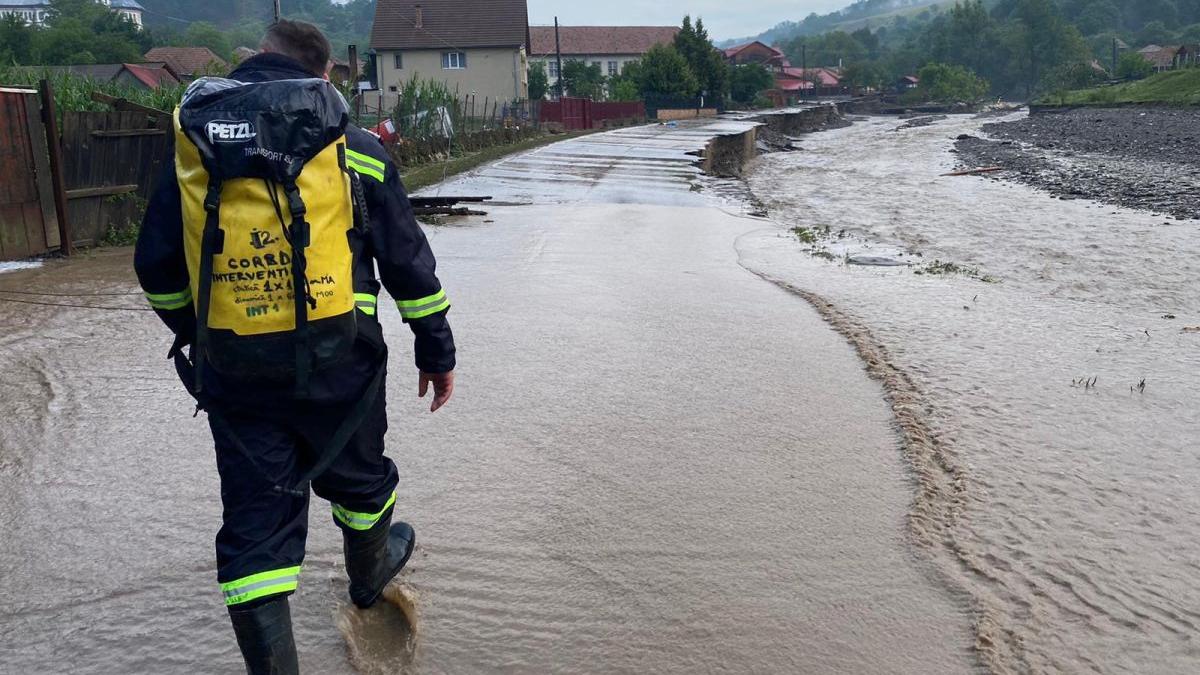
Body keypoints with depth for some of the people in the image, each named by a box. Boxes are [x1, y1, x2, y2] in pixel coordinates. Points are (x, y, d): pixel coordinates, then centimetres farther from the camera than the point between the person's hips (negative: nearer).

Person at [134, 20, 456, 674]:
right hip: (338, 369, 0)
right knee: (358, 477, 25)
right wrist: (437, 351, 8)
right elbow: (408, 263, -2)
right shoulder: (356, 150, -4)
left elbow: (157, 265, 7)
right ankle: (369, 573, 51)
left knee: (254, 523, 9)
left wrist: (189, 330, 25)